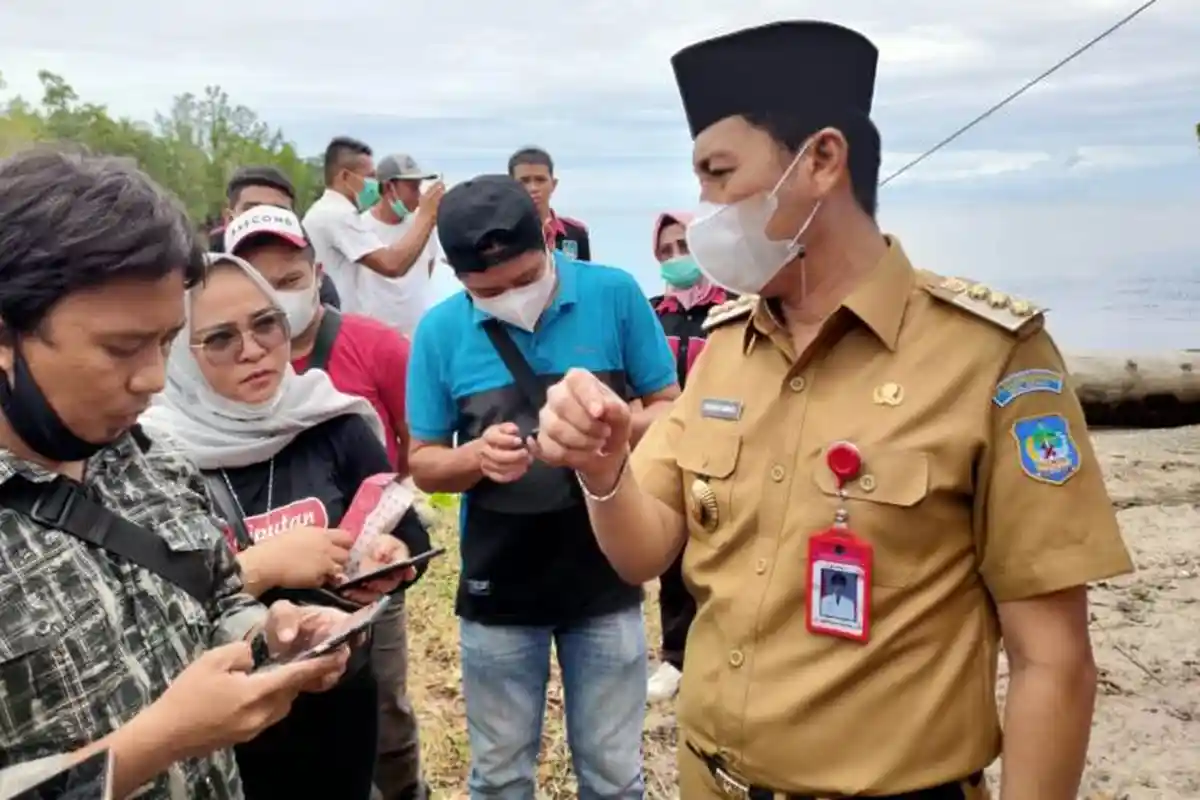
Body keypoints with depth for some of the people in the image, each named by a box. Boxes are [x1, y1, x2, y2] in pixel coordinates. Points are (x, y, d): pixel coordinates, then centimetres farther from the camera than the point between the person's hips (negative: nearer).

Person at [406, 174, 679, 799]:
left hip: (606, 579, 0)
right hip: (498, 587, 1)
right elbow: (422, 463, 1)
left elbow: (670, 409, -2)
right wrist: (478, 456, -21)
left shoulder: (614, 295, -10)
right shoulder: (440, 330, -7)